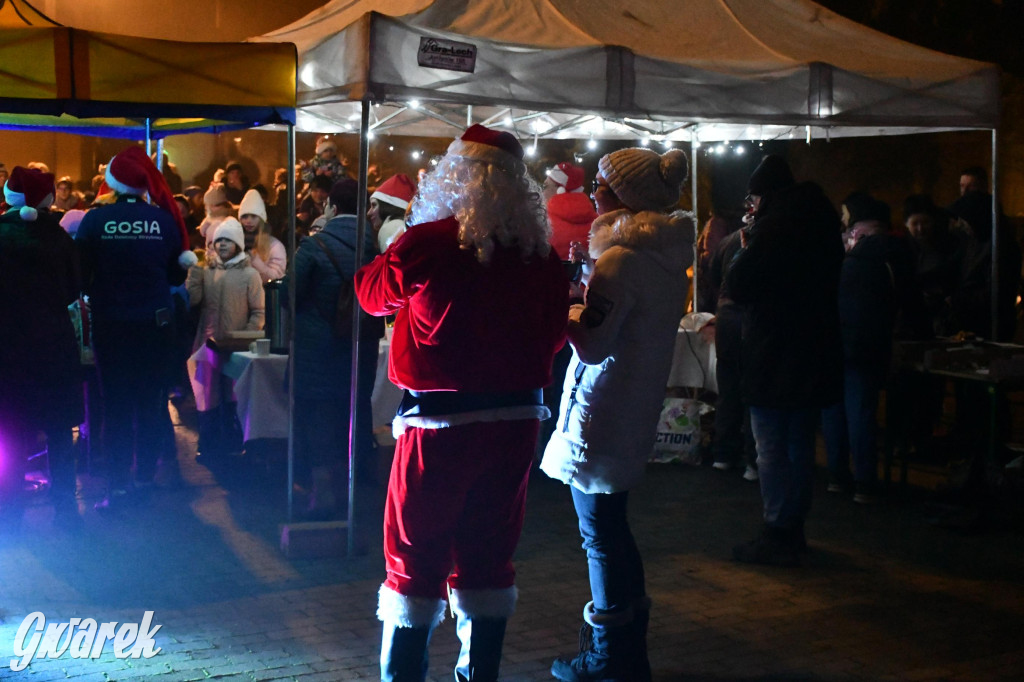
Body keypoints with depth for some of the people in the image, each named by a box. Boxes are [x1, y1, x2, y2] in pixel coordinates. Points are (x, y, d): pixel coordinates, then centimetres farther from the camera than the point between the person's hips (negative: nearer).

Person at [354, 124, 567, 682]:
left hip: (438, 423, -4)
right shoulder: (541, 254, -2)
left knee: (415, 562, 8)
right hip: (515, 420, 4)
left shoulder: (425, 244, -12)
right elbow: (554, 333, 9)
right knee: (489, 559, 15)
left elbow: (372, 294, 6)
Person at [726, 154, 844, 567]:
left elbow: (738, 287, -16)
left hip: (774, 358, -8)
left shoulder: (772, 226, -16)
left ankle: (778, 537, 0)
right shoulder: (821, 220, 9)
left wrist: (744, 250, 2)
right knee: (801, 447, 16)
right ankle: (794, 529, 25)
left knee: (771, 451, -2)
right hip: (816, 355, 8)